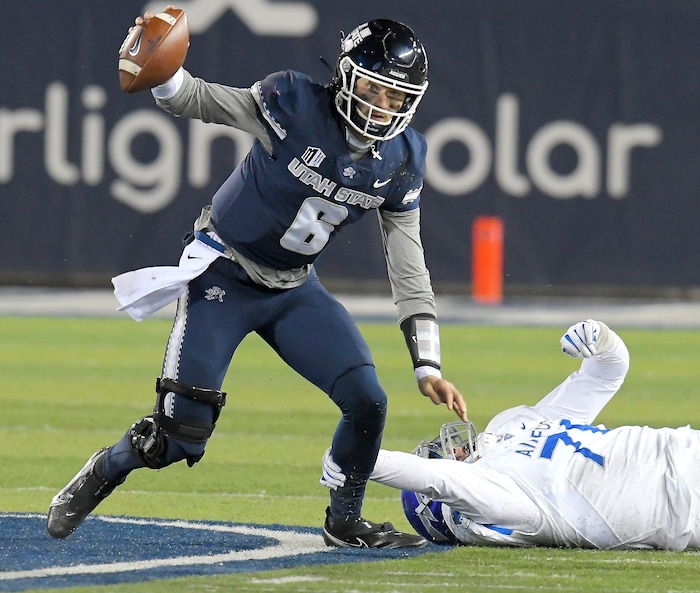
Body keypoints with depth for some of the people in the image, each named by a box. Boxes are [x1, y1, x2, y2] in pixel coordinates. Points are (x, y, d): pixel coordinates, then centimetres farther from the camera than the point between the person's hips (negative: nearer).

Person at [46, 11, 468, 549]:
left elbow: (409, 270, -2)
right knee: (182, 436, -10)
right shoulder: (294, 103, -21)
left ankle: (345, 521, 17)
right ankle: (104, 472, 24)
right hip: (223, 279, -5)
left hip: (295, 290, 5)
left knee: (368, 402, -10)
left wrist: (428, 365, -6)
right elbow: (195, 100, -14)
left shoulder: (402, 159, -7)